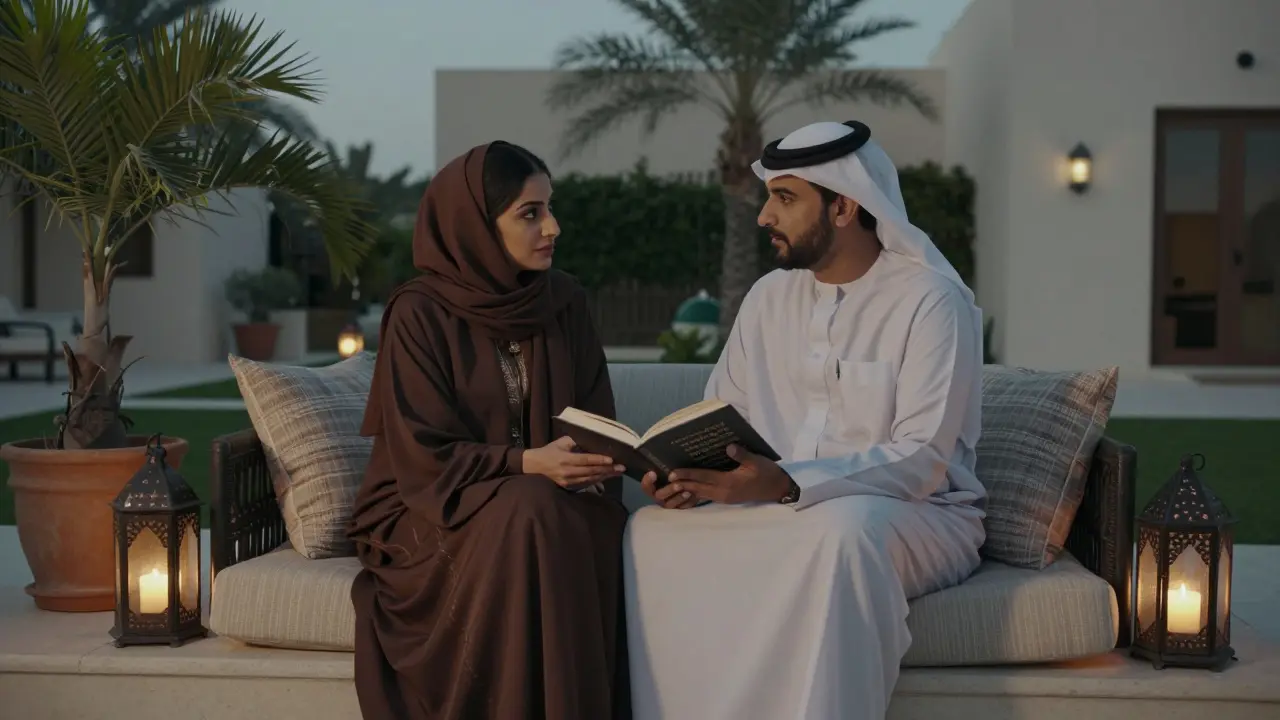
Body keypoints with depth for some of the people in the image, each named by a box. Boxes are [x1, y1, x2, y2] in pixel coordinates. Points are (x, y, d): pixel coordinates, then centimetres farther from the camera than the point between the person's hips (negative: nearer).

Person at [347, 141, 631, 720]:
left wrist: (592, 465, -19)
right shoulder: (420, 313, -11)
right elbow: (425, 457, -15)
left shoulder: (565, 302, 3)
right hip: (433, 512, -4)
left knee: (603, 528, -28)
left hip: (550, 500, 4)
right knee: (528, 511, -34)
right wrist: (526, 463, -28)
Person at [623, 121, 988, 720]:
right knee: (652, 531, -20)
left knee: (841, 527, -39)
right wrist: (682, 470, -15)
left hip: (918, 517, -5)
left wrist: (787, 484, -32)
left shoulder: (932, 300, -10)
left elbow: (922, 461, -19)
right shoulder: (769, 297, 9)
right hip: (782, 510, 5)